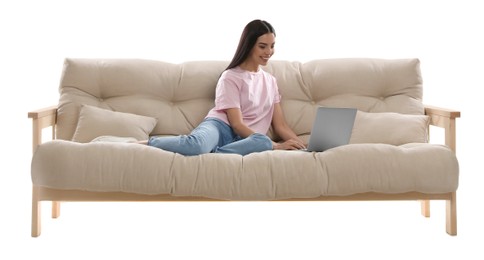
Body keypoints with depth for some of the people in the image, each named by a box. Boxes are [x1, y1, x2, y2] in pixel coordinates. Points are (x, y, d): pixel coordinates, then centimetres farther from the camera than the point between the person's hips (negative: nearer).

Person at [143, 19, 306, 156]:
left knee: (262, 143, -37)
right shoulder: (231, 77, 2)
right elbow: (237, 124, -8)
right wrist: (275, 146, -17)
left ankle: (207, 154, -33)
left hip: (243, 140, 4)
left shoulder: (270, 81, 21)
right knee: (196, 145, -43)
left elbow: (280, 126, 18)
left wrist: (302, 146, -1)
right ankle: (145, 143, -20)